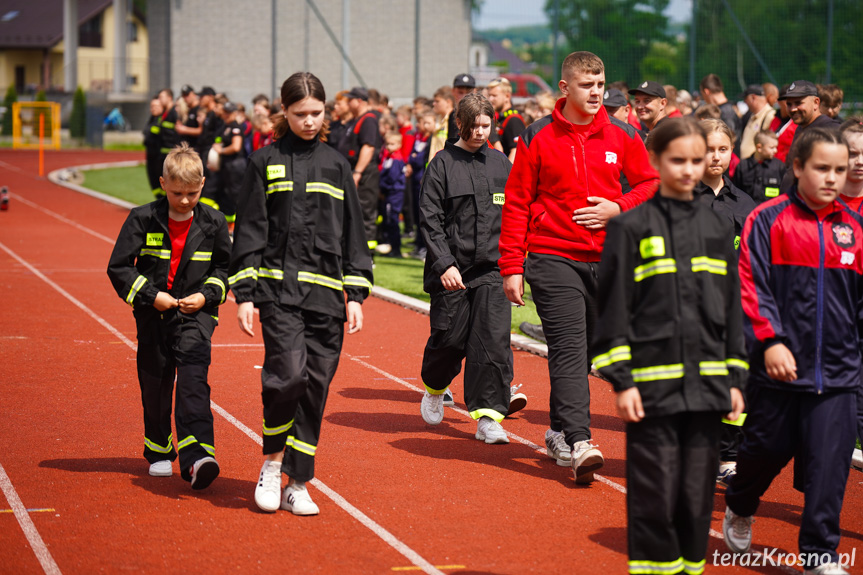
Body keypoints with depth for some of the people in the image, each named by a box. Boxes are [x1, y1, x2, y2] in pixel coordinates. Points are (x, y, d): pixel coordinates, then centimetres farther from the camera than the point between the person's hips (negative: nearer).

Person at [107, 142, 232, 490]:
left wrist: (206, 295, -7)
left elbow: (226, 267, 10)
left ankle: (196, 457, -28)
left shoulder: (212, 223, -1)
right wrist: (150, 295, -13)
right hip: (153, 316, 1)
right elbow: (119, 267, -3)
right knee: (155, 385, 10)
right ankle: (159, 452, 30)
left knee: (193, 380, -18)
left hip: (196, 315, -1)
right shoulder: (143, 220, -5)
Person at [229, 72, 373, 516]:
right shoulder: (266, 162, 5)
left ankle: (296, 484, 10)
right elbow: (249, 230, 3)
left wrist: (357, 296, 7)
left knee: (316, 386, 1)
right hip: (278, 289, -3)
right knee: (289, 374, -19)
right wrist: (244, 294, -3)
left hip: (326, 292, 3)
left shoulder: (336, 165, 12)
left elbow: (353, 233, 14)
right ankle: (272, 462, 3)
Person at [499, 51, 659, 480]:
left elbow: (650, 184, 14)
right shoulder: (537, 138, 0)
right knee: (568, 348, -13)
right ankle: (578, 443, -19)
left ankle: (559, 431, 26)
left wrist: (617, 208, -6)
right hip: (553, 259, -3)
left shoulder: (622, 136, 7)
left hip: (606, 259, 3)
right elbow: (516, 203, 1)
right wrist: (512, 266, -4)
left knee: (586, 348, 10)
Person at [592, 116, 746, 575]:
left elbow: (732, 308, 14)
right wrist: (622, 381, -9)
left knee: (698, 497, 8)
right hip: (654, 386, -4)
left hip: (706, 384, 4)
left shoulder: (717, 228, 10)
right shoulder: (632, 227, -3)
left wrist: (735, 379, 10)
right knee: (655, 500, -3)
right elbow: (613, 308, -4)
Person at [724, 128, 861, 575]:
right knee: (768, 447, 10)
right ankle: (739, 509, 40)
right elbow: (752, 286, -7)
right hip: (780, 364, -2)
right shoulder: (768, 220, -3)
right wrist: (770, 341, -15)